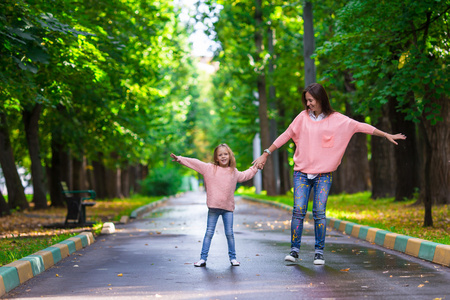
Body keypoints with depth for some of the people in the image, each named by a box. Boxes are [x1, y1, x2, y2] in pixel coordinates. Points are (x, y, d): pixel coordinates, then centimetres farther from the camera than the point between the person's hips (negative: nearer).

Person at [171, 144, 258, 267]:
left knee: (229, 233, 4)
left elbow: (245, 175, 30)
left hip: (228, 207, 2)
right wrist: (179, 159, -3)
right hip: (213, 207, -2)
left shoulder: (234, 172, 11)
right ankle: (203, 258, 7)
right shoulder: (209, 168, 1)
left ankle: (233, 257, 15)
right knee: (209, 233, 2)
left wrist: (255, 168, 32)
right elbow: (194, 163, 0)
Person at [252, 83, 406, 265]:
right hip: (302, 171, 1)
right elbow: (285, 136, 12)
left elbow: (361, 126, 6)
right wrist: (266, 154, 12)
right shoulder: (303, 117, 7)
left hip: (324, 173, -1)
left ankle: (319, 252, 4)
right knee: (298, 210, -7)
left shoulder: (336, 119, 3)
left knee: (319, 212, -6)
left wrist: (387, 135, 8)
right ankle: (294, 250, 1)